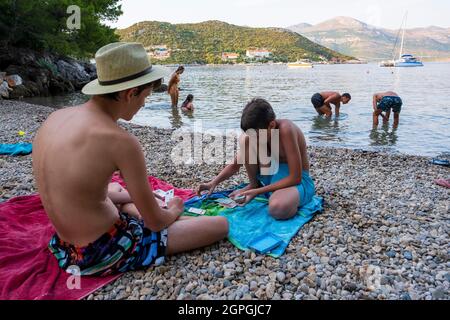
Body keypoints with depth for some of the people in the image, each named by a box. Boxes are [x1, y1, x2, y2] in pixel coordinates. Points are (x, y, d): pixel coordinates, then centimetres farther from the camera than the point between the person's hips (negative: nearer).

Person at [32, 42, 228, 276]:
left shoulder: (56, 117, -2)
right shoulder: (120, 140, -26)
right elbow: (155, 222, -16)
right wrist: (174, 210, 7)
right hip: (105, 252, -8)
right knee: (221, 225, -1)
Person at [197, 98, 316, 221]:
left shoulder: (285, 129, -28)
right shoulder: (255, 132, -8)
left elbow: (295, 178, -26)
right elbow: (235, 164, 4)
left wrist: (257, 192, -26)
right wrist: (214, 182, -13)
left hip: (296, 180, -6)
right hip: (273, 174, 6)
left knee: (278, 208, -42)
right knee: (244, 140, -15)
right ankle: (254, 185, 4)